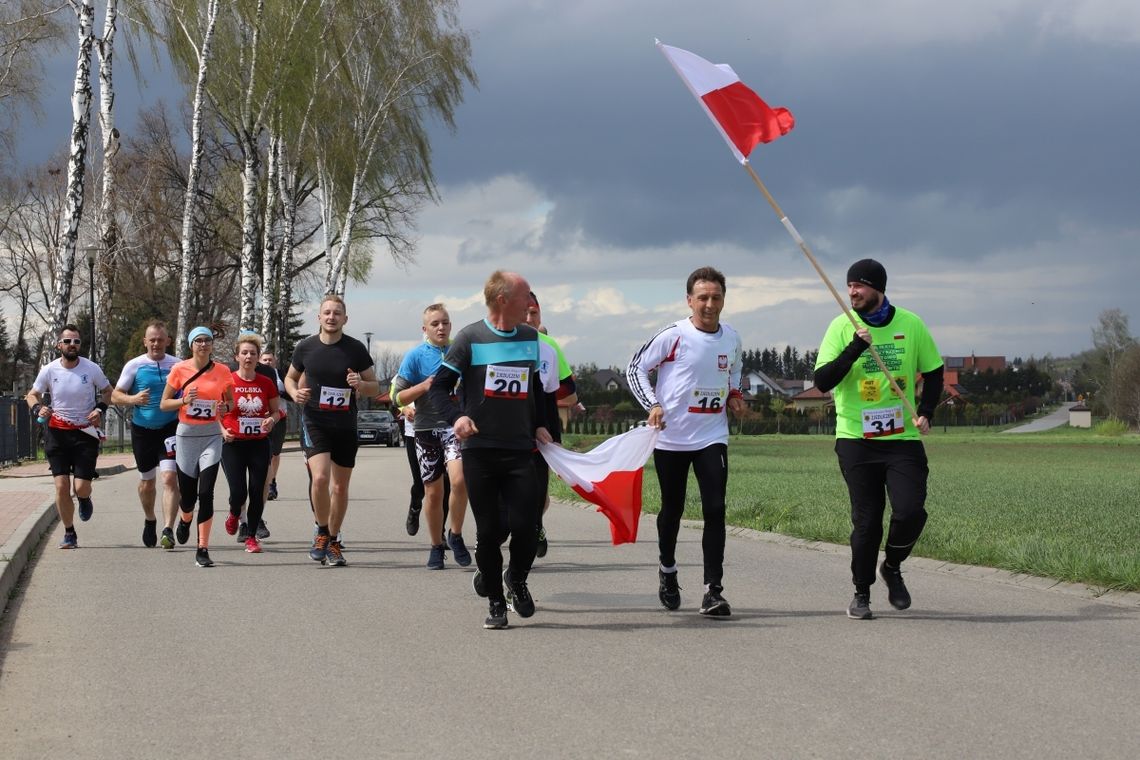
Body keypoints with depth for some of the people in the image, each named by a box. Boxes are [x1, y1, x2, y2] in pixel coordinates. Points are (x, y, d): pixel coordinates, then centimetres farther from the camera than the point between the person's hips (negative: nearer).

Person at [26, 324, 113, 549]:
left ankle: (84, 499, 33)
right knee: (61, 486, -7)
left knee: (81, 487, -8)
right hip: (57, 432, 1)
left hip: (85, 433, -1)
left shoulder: (91, 369, -5)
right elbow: (33, 394, 10)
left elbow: (107, 391, 11)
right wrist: (38, 409, -12)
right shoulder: (49, 370, -3)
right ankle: (69, 534, 9)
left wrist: (101, 409, -8)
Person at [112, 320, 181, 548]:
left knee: (170, 478, -17)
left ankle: (168, 530, -19)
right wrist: (133, 399, -19)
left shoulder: (178, 365, 0)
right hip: (142, 429, 1)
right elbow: (115, 395, 1)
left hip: (170, 428, -1)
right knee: (147, 482, 15)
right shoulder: (134, 366, -1)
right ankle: (149, 521, 41)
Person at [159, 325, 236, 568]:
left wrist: (225, 407, -7)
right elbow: (164, 404, 3)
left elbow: (231, 401, 15)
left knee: (206, 493, -12)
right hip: (186, 434, 0)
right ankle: (185, 520, 43)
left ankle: (203, 550, -8)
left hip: (212, 436, 0)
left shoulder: (222, 371, 1)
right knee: (188, 494, 6)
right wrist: (184, 401, -15)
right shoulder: (179, 369, -2)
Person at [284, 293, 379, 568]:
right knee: (320, 477, -21)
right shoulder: (305, 347, 0)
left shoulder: (356, 349, -1)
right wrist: (295, 392, -6)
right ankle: (322, 532, 0)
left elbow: (375, 387, 6)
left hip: (346, 425, 1)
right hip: (314, 422, -1)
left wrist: (361, 384, -17)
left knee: (340, 486, 8)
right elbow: (290, 377, 16)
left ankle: (333, 542, 23)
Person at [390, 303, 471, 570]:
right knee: (433, 492, 5)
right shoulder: (415, 356, -2)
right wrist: (424, 386, -16)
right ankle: (436, 547, 22)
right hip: (427, 428, 0)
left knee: (459, 480, -22)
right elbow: (397, 398, -2)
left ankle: (455, 535, -1)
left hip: (457, 426, 0)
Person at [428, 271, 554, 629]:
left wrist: (539, 425, 14)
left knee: (525, 526, -9)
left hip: (520, 451, 3)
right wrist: (455, 416, -21)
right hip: (479, 450, -3)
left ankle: (516, 581, 20)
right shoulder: (470, 338, -4)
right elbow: (439, 386, -4)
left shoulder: (530, 337, 10)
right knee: (489, 531, 1)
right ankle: (495, 602, 16)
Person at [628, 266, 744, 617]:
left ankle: (713, 590, -11)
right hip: (671, 437, -2)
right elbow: (636, 367, -2)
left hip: (712, 437, 2)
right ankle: (667, 570, 38)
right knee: (672, 508, 12)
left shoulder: (732, 338, 4)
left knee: (715, 509, -11)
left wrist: (734, 395, 6)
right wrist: (652, 404, -14)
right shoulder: (674, 335, -11)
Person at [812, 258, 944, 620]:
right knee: (866, 520, 0)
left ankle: (892, 568, 16)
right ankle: (861, 593, 18)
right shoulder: (842, 327, -2)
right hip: (856, 440, -1)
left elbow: (934, 373, 14)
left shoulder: (911, 324, 2)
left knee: (910, 511, -13)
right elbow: (822, 381, -11)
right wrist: (855, 348, -21)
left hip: (903, 438, 1)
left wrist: (926, 412, -1)